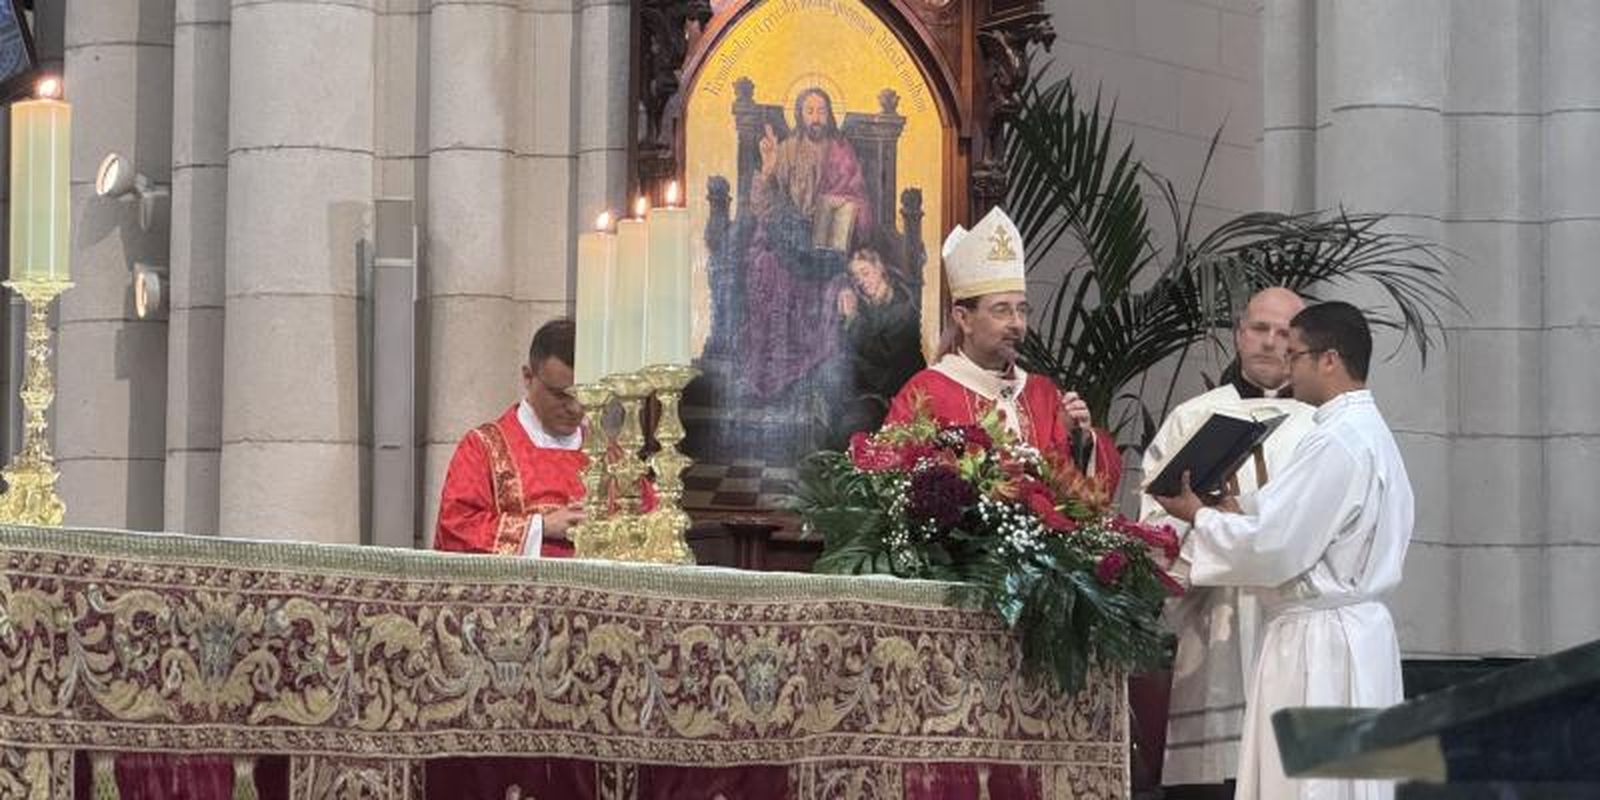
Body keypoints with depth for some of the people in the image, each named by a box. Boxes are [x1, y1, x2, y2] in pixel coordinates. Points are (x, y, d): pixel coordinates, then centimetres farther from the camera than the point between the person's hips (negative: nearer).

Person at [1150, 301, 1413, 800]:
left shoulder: (1338, 442, -18)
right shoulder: (1368, 432, 14)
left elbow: (1271, 547, -20)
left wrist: (1198, 514, -5)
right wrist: (1238, 511, 9)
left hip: (1319, 643, -10)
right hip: (1355, 627, 10)